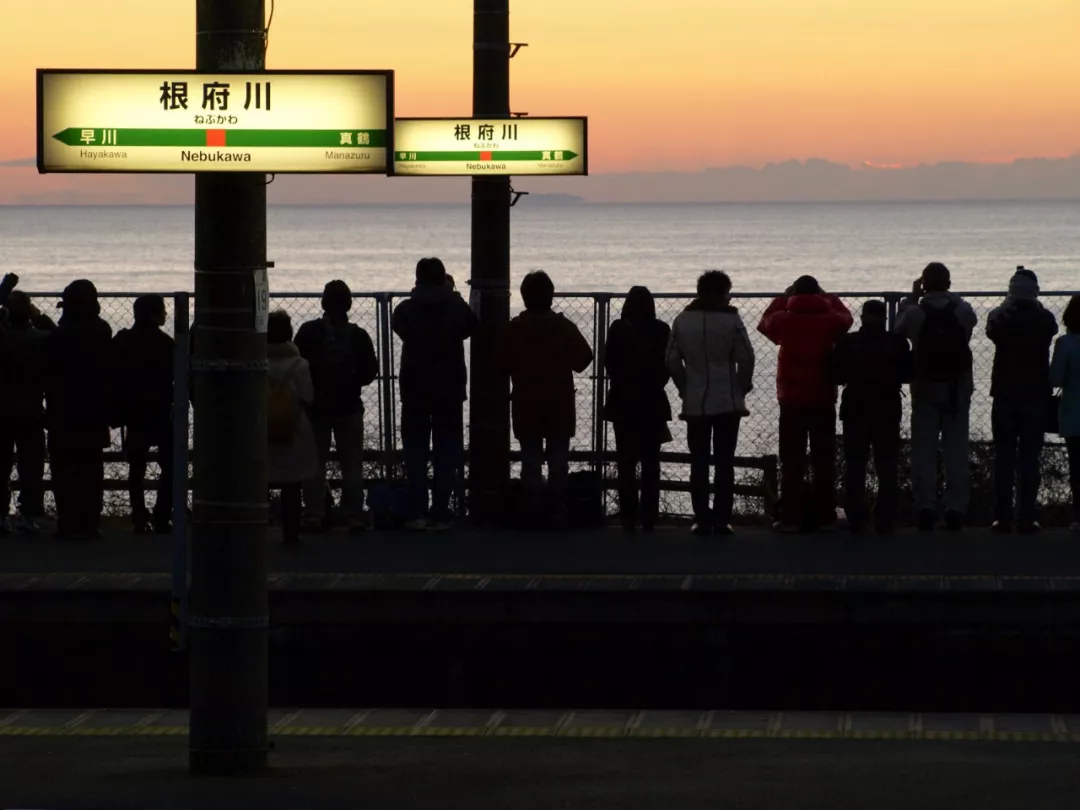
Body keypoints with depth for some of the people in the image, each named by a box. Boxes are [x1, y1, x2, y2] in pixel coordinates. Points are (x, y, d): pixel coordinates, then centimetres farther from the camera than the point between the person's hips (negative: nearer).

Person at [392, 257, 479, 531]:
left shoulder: (406, 310, -7)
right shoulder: (457, 307, -4)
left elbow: (397, 325, 13)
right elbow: (472, 328, 15)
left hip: (415, 390, 0)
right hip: (450, 390, 0)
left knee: (415, 452, 6)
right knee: (446, 452, 4)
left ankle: (417, 513, -2)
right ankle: (440, 514, -1)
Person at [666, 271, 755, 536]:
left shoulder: (682, 321, 1)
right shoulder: (731, 320, -8)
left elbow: (672, 360, 1)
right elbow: (746, 357, -11)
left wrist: (685, 388, 13)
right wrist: (743, 386, 5)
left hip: (695, 403, 2)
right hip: (728, 402, -2)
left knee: (699, 462, 7)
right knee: (725, 462, 3)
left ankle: (702, 519, 2)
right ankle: (722, 519, -1)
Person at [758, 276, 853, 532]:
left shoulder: (785, 320, -4)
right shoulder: (829, 320, -4)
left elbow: (765, 321, 17)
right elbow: (846, 318, 19)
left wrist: (784, 297, 21)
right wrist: (828, 298, 24)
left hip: (791, 399, 0)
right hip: (823, 400, 0)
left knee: (792, 460, 2)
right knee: (824, 458, 6)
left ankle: (791, 517, -2)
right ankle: (825, 516, 5)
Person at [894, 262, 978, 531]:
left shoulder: (915, 313, -12)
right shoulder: (962, 310, -7)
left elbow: (898, 329, 6)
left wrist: (912, 298, 10)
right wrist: (951, 297, 13)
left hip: (925, 388, -1)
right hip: (958, 389, 1)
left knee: (924, 449, 4)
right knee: (956, 449, 4)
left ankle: (925, 508, 0)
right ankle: (956, 508, 1)